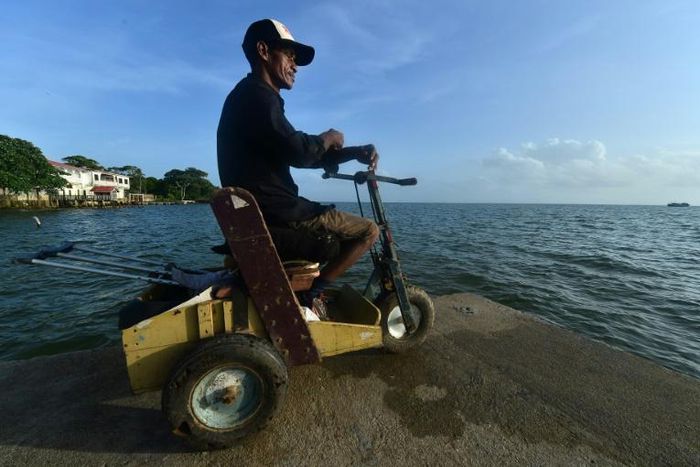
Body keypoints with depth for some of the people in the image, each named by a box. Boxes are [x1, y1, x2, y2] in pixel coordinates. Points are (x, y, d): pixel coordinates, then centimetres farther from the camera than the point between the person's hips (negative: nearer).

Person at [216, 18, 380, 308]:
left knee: (342, 231, 29)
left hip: (261, 212, 10)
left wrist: (354, 153, 8)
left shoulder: (252, 97, 23)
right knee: (368, 230, -6)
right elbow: (299, 152, -23)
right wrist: (329, 138, -1)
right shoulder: (256, 94, -10)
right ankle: (309, 296, -6)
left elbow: (301, 156, 19)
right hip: (273, 214, -10)